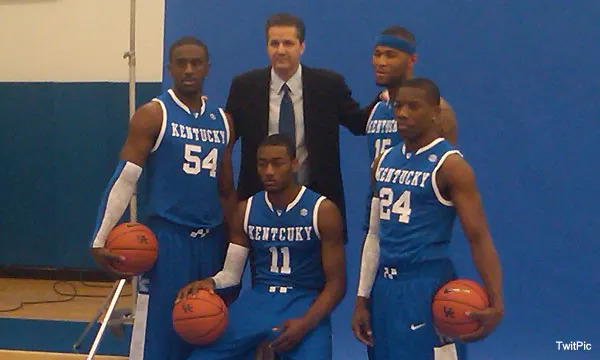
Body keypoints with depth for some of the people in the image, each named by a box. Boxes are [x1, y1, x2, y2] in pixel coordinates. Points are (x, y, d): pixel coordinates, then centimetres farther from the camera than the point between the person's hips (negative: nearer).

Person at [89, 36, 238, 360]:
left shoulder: (222, 122, 11)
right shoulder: (153, 115, -5)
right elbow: (124, 179, -10)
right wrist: (100, 238, -16)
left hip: (212, 239, 5)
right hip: (167, 236, -5)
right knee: (160, 330, -5)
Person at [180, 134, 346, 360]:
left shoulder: (322, 211, -6)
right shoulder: (246, 210, 6)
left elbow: (335, 284, -5)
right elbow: (231, 273, 9)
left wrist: (305, 323, -19)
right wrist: (210, 283, -14)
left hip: (305, 302, -3)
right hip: (258, 298, 3)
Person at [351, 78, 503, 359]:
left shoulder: (449, 165, -10)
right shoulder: (383, 162, 11)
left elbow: (478, 238, -15)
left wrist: (495, 303, -26)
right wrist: (362, 298, 12)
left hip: (427, 286, -7)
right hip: (384, 284, 7)